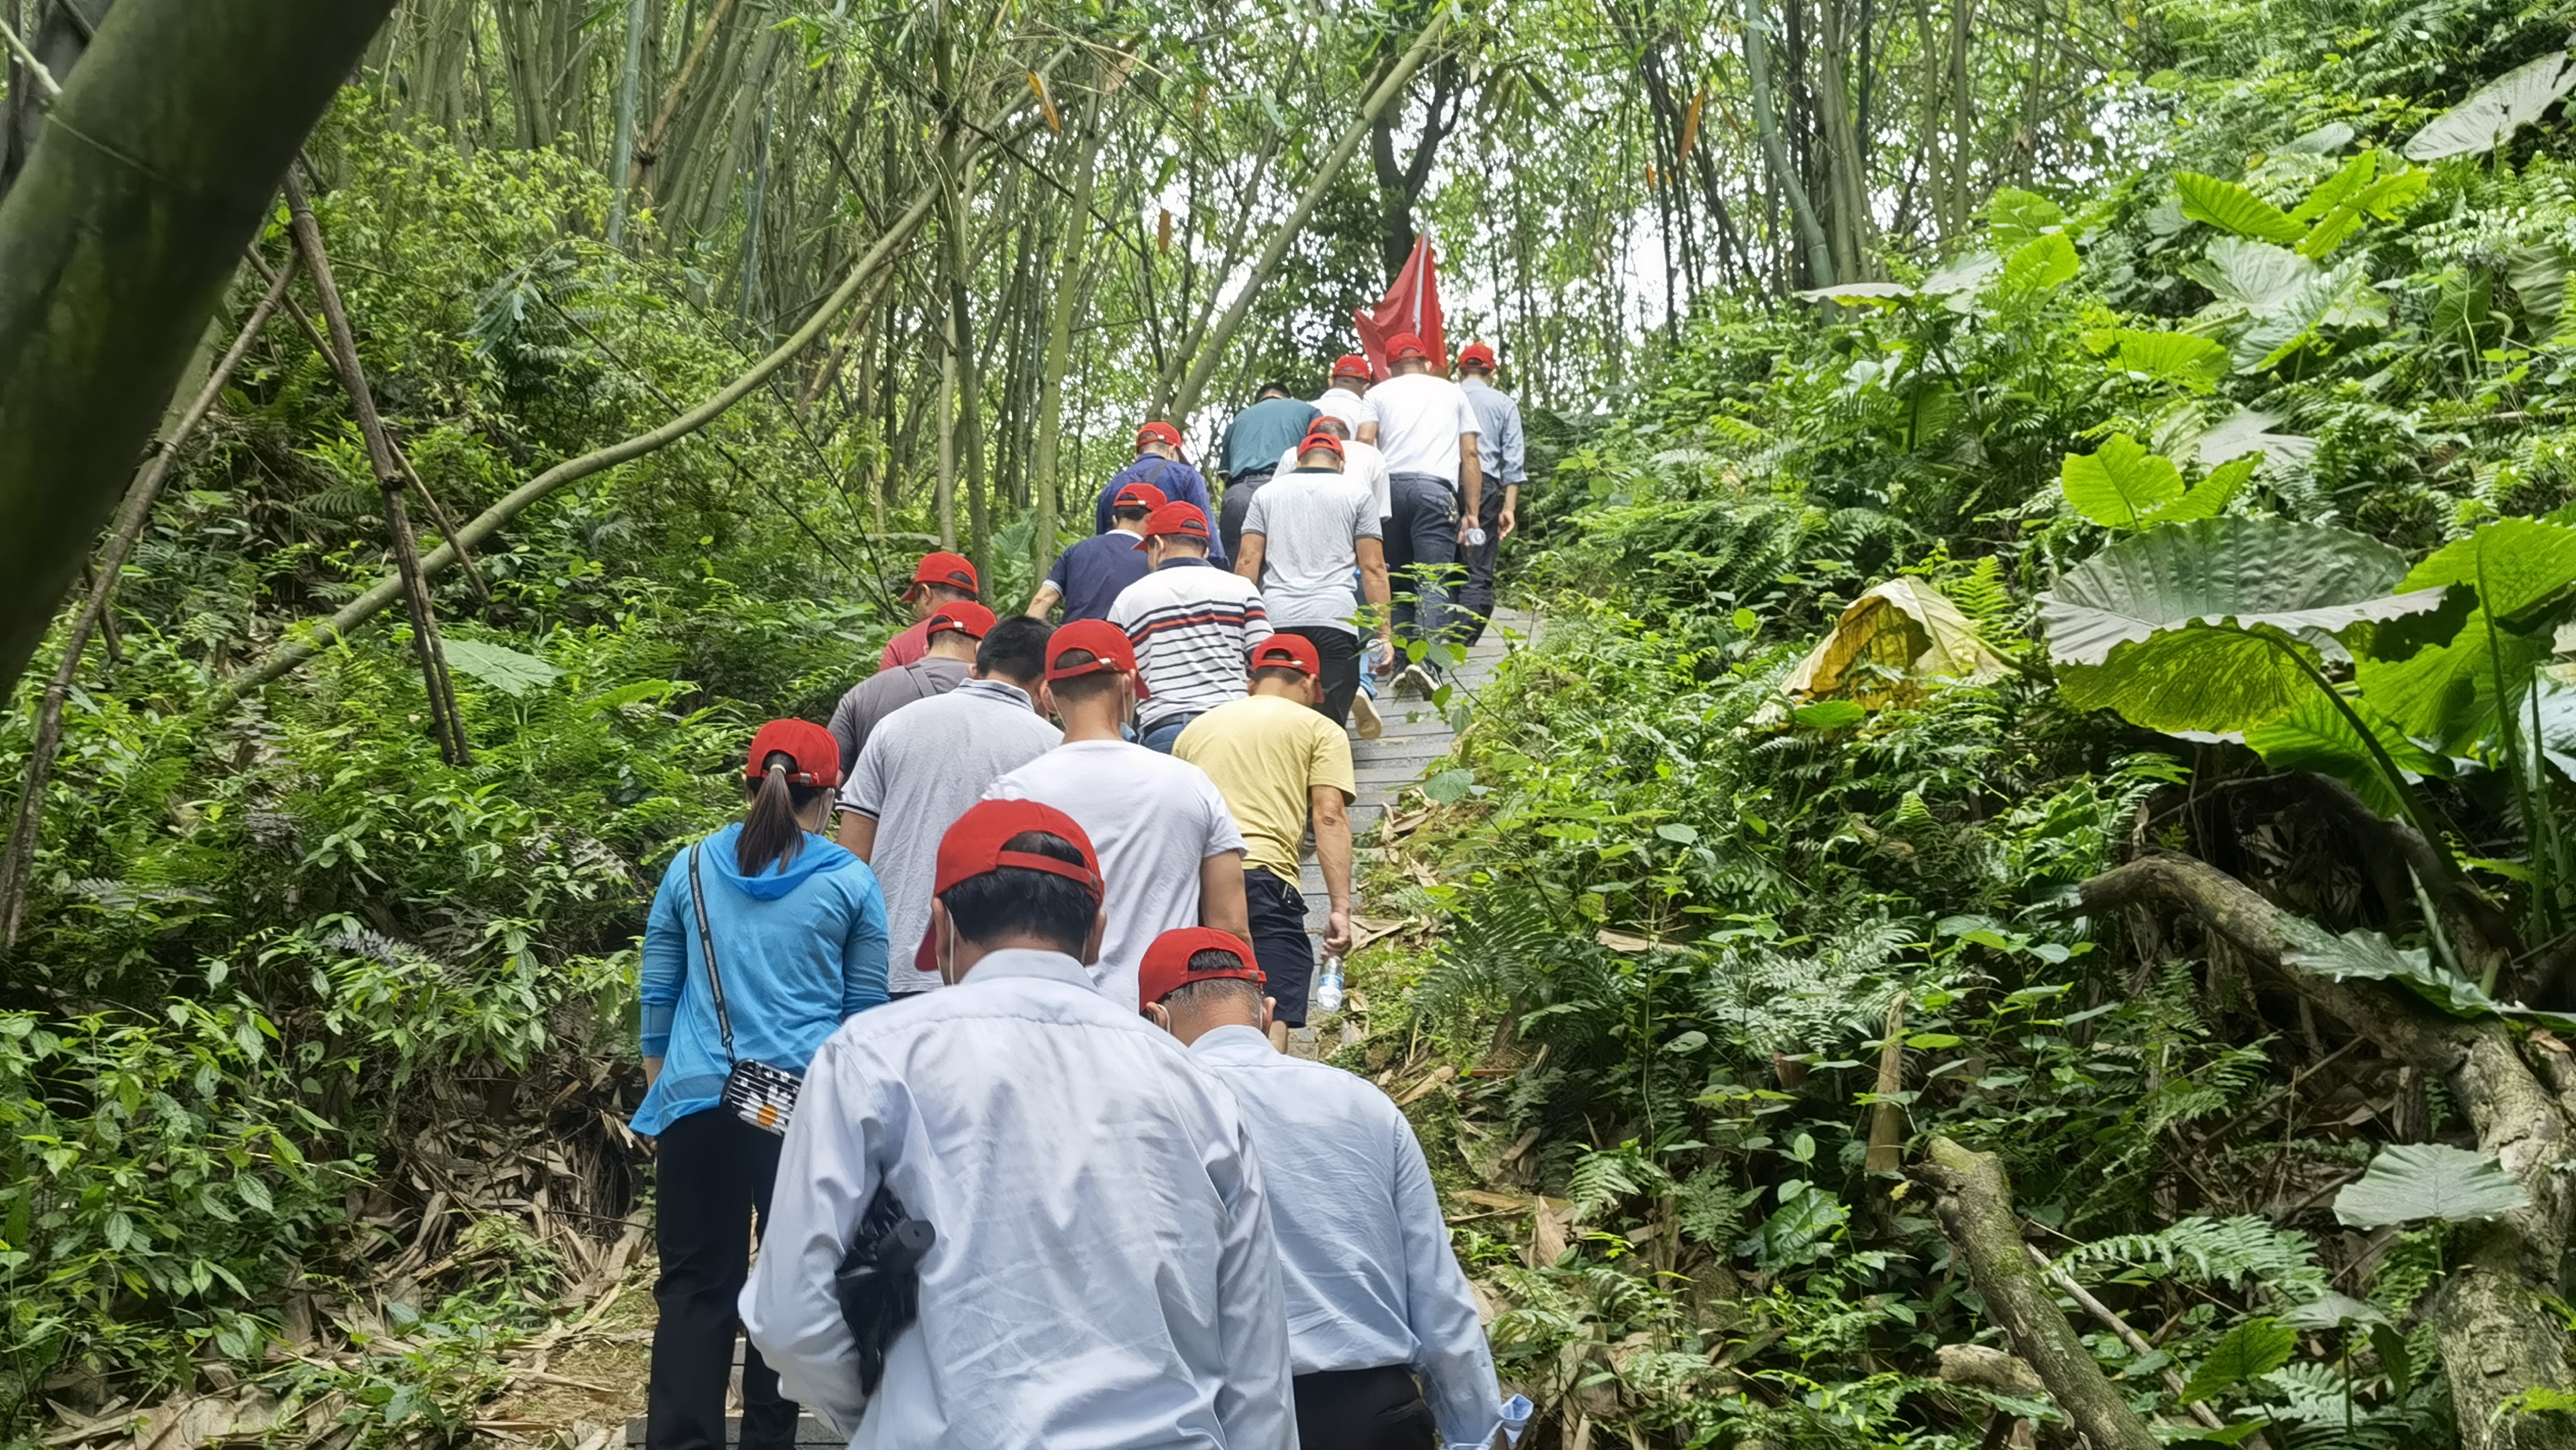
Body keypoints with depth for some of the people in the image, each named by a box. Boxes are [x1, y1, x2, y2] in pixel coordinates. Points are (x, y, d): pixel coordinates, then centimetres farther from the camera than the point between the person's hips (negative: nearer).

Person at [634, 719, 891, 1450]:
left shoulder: (691, 867, 6)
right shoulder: (850, 882, -1)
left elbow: (657, 993, 11)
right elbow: (865, 1010, 6)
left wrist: (658, 1088, 22)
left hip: (700, 1099, 2)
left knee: (696, 1282, 7)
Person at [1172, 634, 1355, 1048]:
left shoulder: (1198, 727, 27)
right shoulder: (1318, 728, 13)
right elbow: (1329, 817, 1)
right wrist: (1341, 908, -4)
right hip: (1262, 878, -5)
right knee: (1271, 1025, -9)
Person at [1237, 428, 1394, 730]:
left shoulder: (1268, 492, 18)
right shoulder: (1356, 492, 12)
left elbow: (1247, 561, 10)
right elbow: (1373, 568, 6)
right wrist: (1385, 633, 6)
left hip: (1276, 618, 2)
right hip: (1334, 619, -2)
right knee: (1328, 724, -6)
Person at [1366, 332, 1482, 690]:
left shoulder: (1378, 393, 19)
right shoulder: (1452, 392, 22)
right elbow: (1469, 455, 15)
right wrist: (1472, 513, 13)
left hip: (1388, 486, 1)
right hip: (1435, 488, -1)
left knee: (1397, 581, 10)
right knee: (1434, 580, -9)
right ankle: (1428, 658, -27)